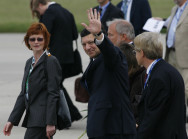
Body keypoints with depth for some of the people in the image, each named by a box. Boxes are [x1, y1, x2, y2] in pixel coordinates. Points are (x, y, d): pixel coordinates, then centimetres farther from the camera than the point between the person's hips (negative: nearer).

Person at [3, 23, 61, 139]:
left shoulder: (51, 62, -8)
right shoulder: (29, 63, 18)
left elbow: (53, 94, -13)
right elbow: (23, 94, 19)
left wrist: (50, 123, -18)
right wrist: (12, 121, 14)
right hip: (32, 117, 8)